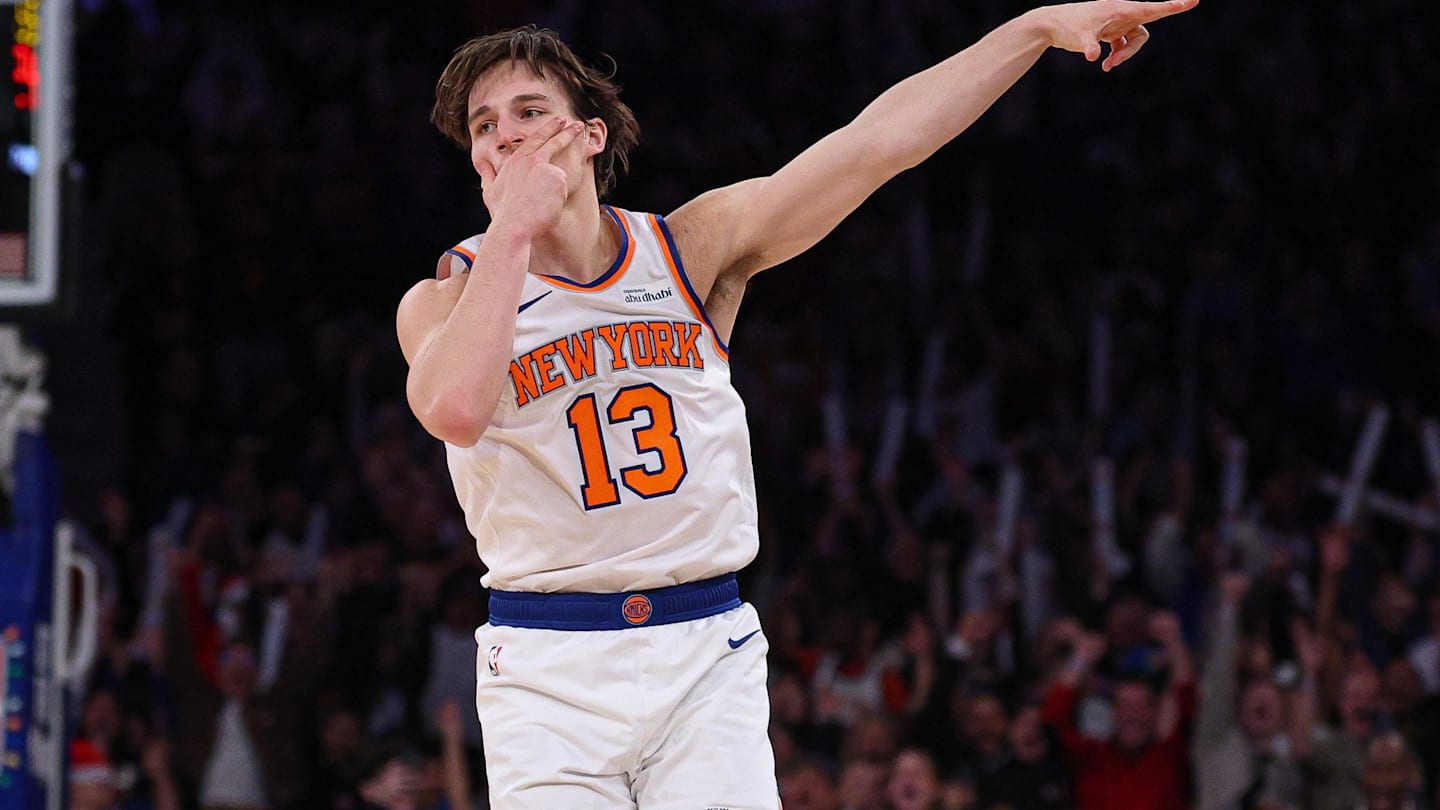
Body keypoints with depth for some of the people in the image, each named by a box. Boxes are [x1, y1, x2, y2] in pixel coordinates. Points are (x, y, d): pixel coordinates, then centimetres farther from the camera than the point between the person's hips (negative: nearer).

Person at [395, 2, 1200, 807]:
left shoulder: (691, 250, 5)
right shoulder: (445, 300, -2)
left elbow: (877, 143, 1)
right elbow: (456, 410, -25)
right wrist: (513, 228, -20)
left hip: (706, 652, 2)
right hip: (547, 671, -2)